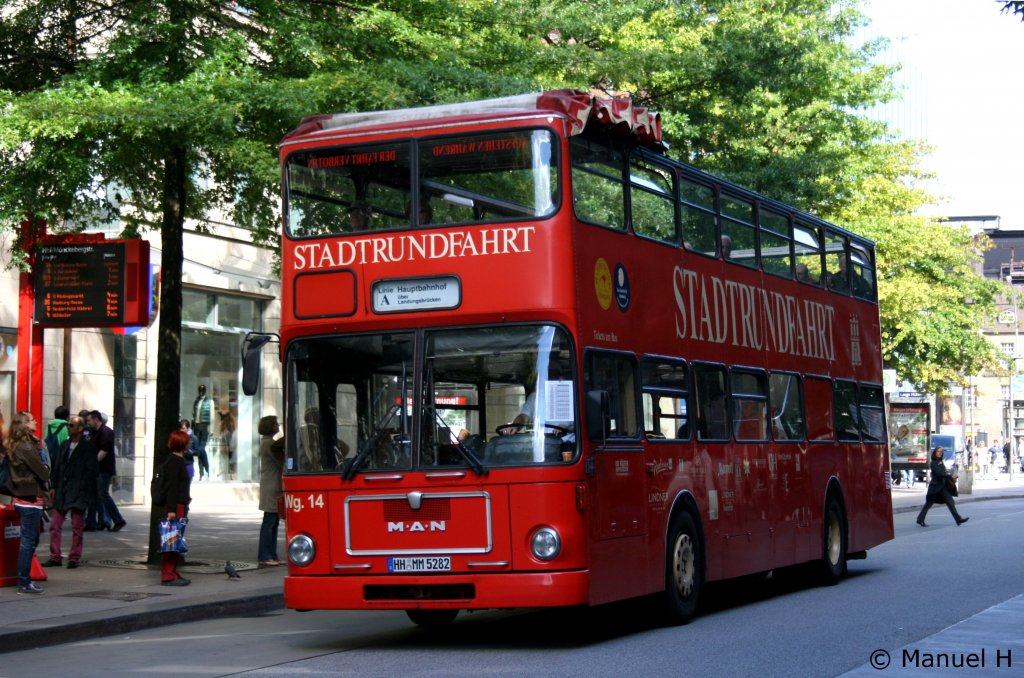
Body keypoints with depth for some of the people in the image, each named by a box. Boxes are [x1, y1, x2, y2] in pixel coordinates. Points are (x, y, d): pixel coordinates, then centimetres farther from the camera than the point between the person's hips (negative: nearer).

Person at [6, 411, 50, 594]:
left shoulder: (16, 446, 12)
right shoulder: (27, 447, -17)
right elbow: (43, 473, -16)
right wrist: (47, 473, 3)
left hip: (23, 498, 9)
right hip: (31, 499, -9)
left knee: (31, 540, 16)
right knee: (28, 541, -4)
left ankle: (25, 579, 21)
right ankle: (24, 583, 0)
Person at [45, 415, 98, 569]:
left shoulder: (88, 447, -6)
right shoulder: (64, 445, 13)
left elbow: (92, 471, -9)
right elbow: (57, 467, 14)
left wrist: (80, 487, -13)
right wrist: (53, 487, 7)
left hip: (78, 493, -6)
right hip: (61, 492, 6)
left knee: (77, 527, 1)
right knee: (55, 525, 4)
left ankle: (74, 558, 9)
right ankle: (55, 557, 10)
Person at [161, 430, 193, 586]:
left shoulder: (179, 460, 17)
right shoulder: (174, 461, -13)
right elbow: (172, 486, -19)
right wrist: (171, 510, -23)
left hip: (180, 506, 10)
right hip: (175, 507, -10)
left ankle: (172, 574, 19)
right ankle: (168, 576, -7)